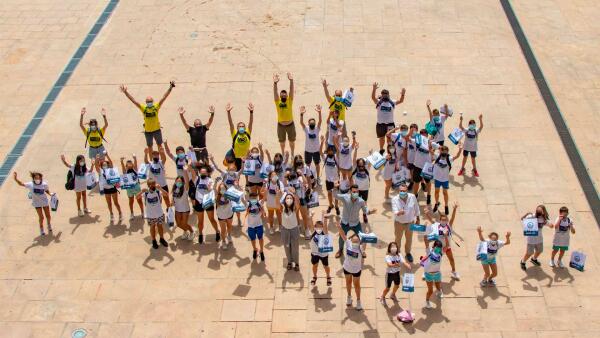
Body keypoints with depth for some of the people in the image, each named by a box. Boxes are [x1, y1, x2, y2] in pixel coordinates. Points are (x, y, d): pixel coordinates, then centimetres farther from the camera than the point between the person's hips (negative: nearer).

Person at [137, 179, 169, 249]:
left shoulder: (158, 191, -15)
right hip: (150, 215, 0)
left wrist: (160, 188, -43)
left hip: (159, 213, 0)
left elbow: (166, 194, -30)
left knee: (160, 226, 16)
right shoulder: (145, 193, -14)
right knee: (152, 227, 14)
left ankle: (162, 239, 37)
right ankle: (154, 241, 31)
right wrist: (141, 191, -42)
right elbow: (137, 197, -24)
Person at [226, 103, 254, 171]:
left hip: (246, 157, 1)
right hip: (236, 157, -1)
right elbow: (230, 123, -21)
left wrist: (251, 112, -33)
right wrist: (228, 112, -34)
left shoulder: (247, 133, -10)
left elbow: (250, 123, -19)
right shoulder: (235, 134, -12)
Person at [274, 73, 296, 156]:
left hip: (290, 124, 0)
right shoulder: (278, 101, -11)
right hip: (280, 125, 0)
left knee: (292, 141, 15)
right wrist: (275, 83, -44)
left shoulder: (290, 101, -12)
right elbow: (275, 92, -26)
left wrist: (291, 80, -40)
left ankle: (292, 154, 36)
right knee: (282, 142, 17)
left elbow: (291, 90, -24)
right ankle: (283, 154, 39)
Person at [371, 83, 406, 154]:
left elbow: (400, 101, -7)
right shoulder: (378, 102, -7)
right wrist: (374, 89, -42)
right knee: (381, 138, 16)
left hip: (390, 123, 0)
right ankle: (381, 150, 37)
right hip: (380, 123, 0)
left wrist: (403, 94, -29)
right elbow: (373, 97, -23)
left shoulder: (392, 102, 0)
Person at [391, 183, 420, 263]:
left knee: (409, 239, 21)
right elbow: (395, 211, -31)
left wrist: (418, 218, 8)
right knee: (398, 238, 20)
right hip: (399, 223, -2)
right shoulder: (395, 199, -23)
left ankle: (408, 253, 48)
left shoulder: (412, 197, -18)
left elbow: (416, 209, -2)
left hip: (410, 222, 2)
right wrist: (399, 213, -54)